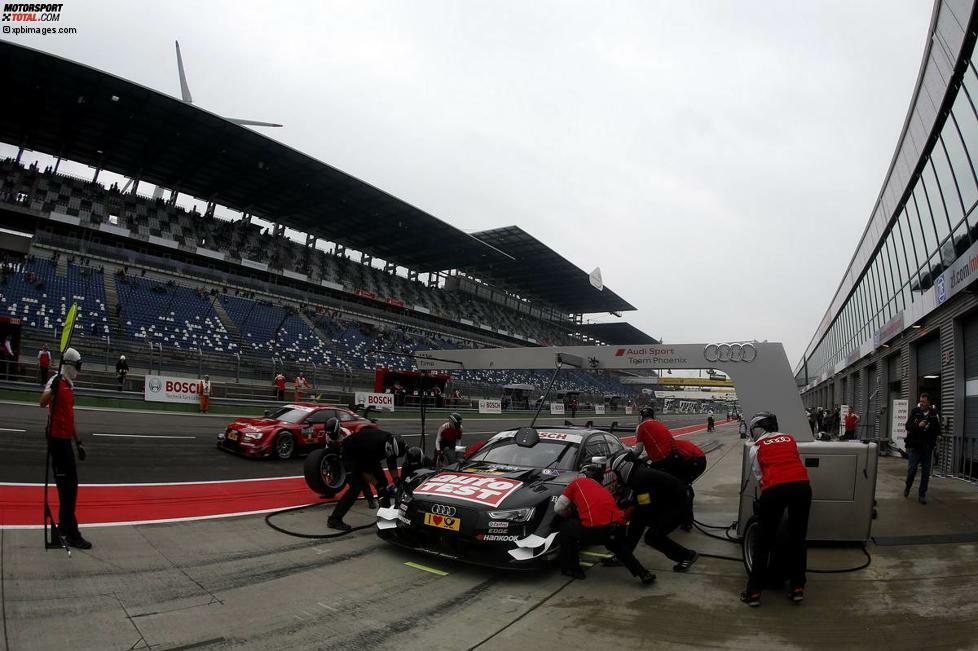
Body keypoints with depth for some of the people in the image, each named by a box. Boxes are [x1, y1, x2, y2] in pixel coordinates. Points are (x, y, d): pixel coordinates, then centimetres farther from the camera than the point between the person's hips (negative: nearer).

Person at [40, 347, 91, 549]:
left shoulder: (69, 385, 16)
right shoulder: (56, 382, -12)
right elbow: (43, 402, -33)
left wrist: (78, 442, 25)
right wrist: (52, 389, -51)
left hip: (66, 439, 9)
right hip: (57, 438, -9)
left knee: (71, 483, 16)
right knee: (65, 485, -10)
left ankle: (64, 525, 30)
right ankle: (72, 534, -8)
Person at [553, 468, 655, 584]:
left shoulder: (577, 482, 18)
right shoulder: (603, 488, 32)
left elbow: (558, 508, 18)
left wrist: (569, 514, 40)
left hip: (594, 529, -6)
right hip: (618, 527, 6)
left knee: (565, 527, 22)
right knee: (619, 546, 40)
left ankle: (570, 569, 23)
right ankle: (643, 573, 24)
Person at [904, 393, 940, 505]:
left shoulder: (934, 414, -1)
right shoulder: (914, 411, -1)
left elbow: (938, 430, 1)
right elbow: (907, 426, -3)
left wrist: (929, 428, -17)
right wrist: (918, 425, -20)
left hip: (928, 447, 1)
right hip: (915, 446, -1)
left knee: (926, 472, 4)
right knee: (912, 469, 1)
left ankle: (922, 495, 13)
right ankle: (907, 487, 27)